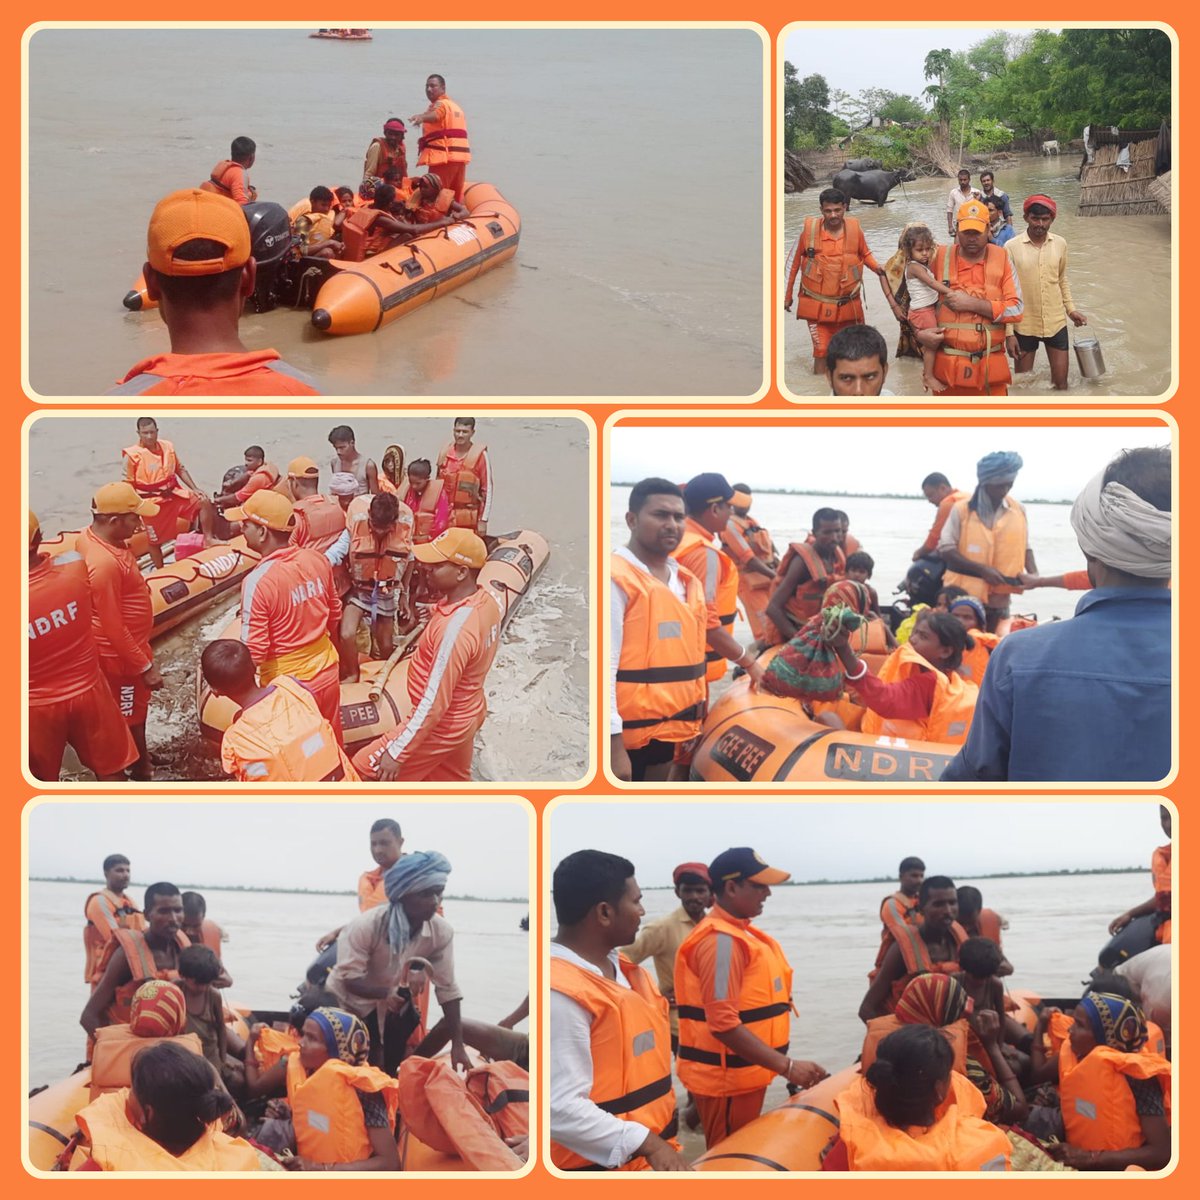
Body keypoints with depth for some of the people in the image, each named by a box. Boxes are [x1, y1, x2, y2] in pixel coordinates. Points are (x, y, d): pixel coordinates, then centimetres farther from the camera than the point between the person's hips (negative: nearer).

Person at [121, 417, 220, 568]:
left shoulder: (167, 446, 2)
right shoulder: (132, 455, -13)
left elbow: (180, 470, 14)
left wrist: (194, 489, 6)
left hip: (175, 494, 4)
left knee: (204, 501, -8)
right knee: (154, 541, 5)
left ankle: (208, 539, 4)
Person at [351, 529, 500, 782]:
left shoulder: (455, 627, -35)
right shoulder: (486, 599, -8)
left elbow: (435, 703, -30)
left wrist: (397, 752, -23)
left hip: (440, 726, -9)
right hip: (468, 715, 9)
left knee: (365, 771, 2)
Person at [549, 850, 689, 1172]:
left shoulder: (621, 968, 8)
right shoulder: (561, 992, -22)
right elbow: (561, 1108, -27)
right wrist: (647, 1144, -27)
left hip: (650, 1153, 9)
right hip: (602, 1165, -9)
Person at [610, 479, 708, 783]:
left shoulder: (687, 582, 13)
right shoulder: (616, 578, -11)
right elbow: (604, 664, -16)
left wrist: (695, 726, 19)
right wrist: (613, 744, -20)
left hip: (674, 731, 8)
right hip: (629, 735, -8)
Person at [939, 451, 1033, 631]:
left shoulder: (1018, 511, 3)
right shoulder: (962, 510, -7)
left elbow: (1024, 547, 12)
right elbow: (945, 549, -9)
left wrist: (1034, 574, -8)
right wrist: (982, 569, -17)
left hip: (998, 600, 3)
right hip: (963, 596, -3)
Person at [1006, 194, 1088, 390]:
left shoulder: (1060, 244, 0)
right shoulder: (1012, 247, -10)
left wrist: (1071, 309, 7)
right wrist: (1009, 332, -9)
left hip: (1056, 323, 2)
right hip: (1024, 325, -2)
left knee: (1061, 383, 6)